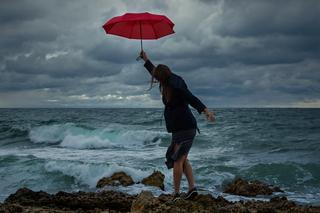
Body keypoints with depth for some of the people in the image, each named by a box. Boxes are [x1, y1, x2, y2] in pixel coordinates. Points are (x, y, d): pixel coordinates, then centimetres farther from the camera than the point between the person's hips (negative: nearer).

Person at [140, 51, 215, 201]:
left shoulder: (176, 86, -14)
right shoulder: (170, 83, 15)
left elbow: (191, 98, -28)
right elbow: (155, 72, 34)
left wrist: (205, 110, -41)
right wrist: (146, 60, 44)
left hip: (183, 128, -10)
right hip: (184, 127, 10)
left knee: (177, 160, -6)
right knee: (183, 159, 12)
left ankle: (176, 194, -2)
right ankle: (192, 188, 6)